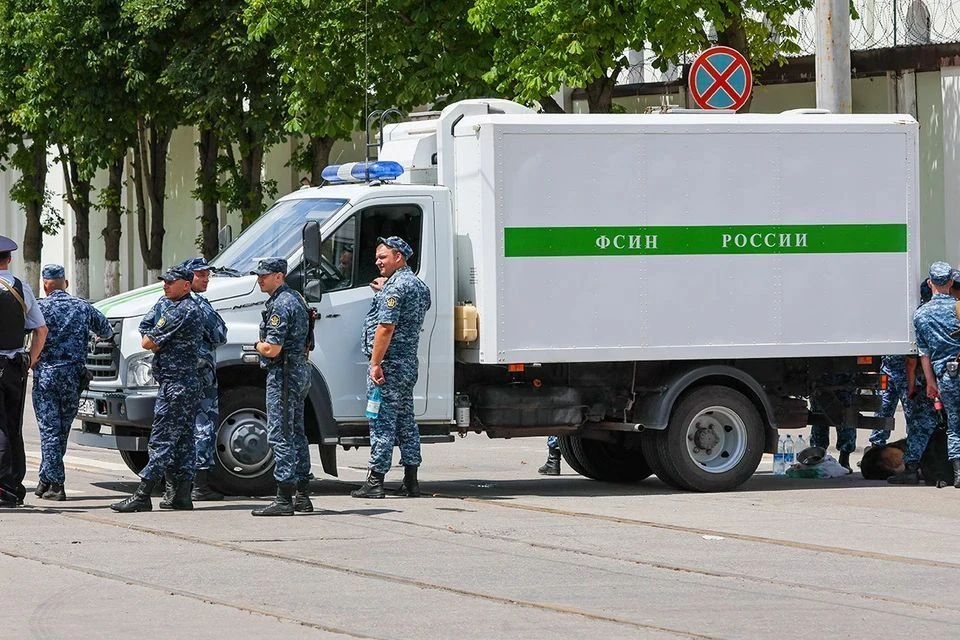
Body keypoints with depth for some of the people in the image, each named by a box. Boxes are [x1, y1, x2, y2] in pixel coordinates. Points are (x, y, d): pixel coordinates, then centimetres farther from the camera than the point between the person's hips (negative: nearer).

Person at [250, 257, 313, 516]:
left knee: (280, 436, -10)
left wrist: (258, 345, -2)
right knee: (296, 434, 15)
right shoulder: (296, 299, 16)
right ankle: (302, 496, 20)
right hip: (300, 371, 11)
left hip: (284, 375, -11)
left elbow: (272, 349, -24)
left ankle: (284, 499, -12)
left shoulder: (281, 305, -18)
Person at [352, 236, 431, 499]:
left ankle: (375, 481, -6)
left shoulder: (395, 287, -15)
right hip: (409, 364, 9)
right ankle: (411, 481, 13)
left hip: (389, 362, -9)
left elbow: (386, 327, -22)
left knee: (382, 421, -7)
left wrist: (376, 364, -21)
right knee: (405, 420, 13)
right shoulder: (420, 286, 15)